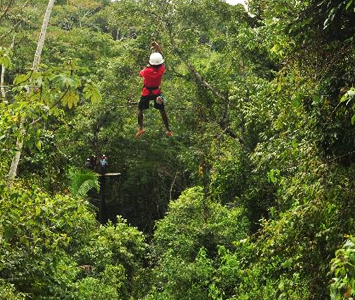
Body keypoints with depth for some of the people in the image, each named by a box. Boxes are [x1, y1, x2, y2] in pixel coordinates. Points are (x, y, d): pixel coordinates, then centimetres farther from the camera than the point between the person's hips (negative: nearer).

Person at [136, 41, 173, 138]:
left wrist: (147, 67, 9)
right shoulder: (161, 69, -18)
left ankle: (140, 127, -3)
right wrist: (157, 47, 4)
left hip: (146, 92, -2)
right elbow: (161, 56, -1)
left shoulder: (147, 70, -26)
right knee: (162, 110, 13)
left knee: (140, 109, 11)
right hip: (157, 92, 3)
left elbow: (140, 73, -1)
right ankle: (168, 130, 17)